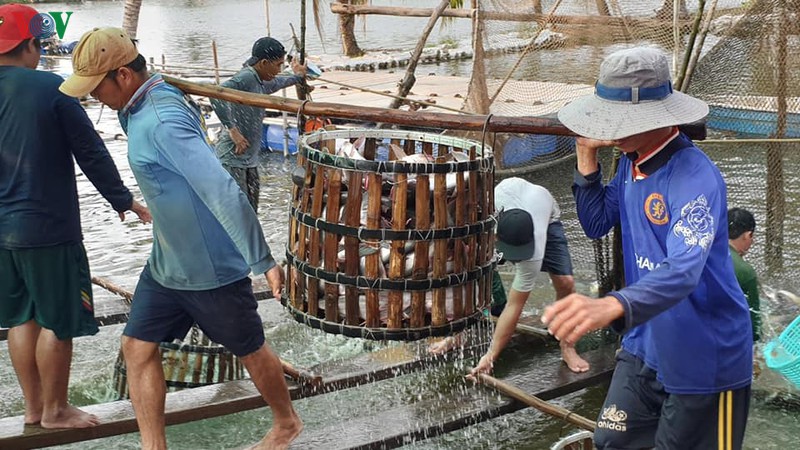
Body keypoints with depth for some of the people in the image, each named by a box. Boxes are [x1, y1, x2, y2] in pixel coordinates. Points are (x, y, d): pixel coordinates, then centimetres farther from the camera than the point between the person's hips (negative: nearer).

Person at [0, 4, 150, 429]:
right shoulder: (51, 88, -14)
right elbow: (92, 153, -10)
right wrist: (123, 201, 2)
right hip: (47, 227, -6)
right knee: (57, 322, 7)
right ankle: (55, 410, 18)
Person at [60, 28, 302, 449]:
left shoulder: (163, 121, -29)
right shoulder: (137, 109, 2)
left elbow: (225, 192, -34)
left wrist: (263, 261, -32)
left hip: (212, 267, -9)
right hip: (166, 263, 9)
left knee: (249, 351, 12)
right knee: (137, 347, 6)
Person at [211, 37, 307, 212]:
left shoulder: (260, 82, 14)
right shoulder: (245, 77, -16)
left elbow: (275, 84, 39)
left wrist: (297, 77, 56)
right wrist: (232, 130, -27)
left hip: (250, 158, 10)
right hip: (233, 157, -10)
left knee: (251, 210, 12)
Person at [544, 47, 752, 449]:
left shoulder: (695, 177, -27)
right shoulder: (630, 161, -1)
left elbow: (684, 270, -42)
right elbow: (597, 225, 10)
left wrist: (611, 306, -60)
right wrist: (587, 160, -6)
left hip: (704, 359, -7)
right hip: (644, 345, 8)